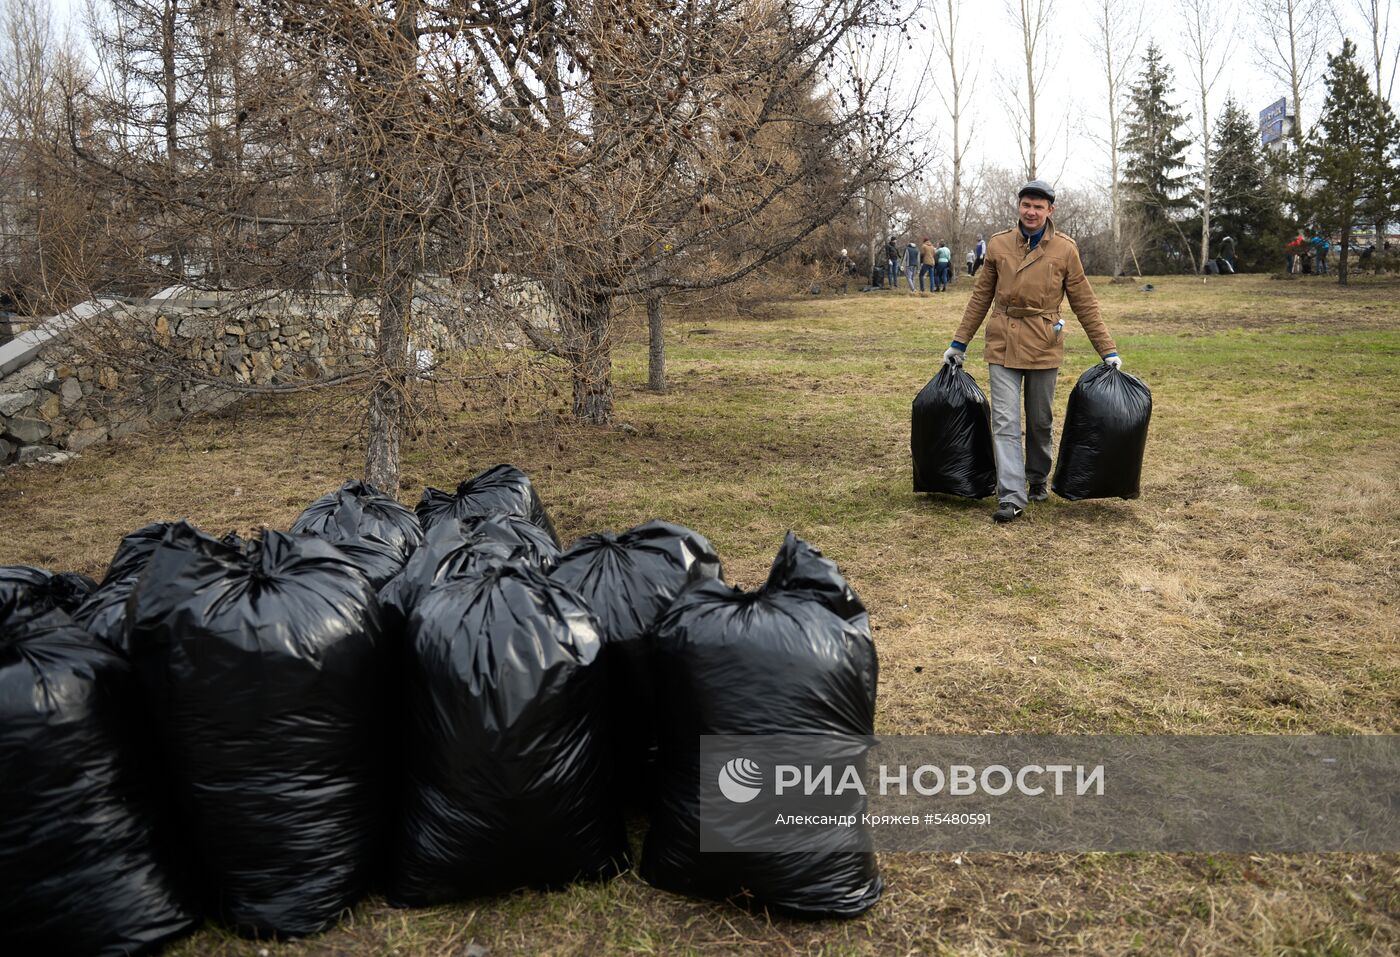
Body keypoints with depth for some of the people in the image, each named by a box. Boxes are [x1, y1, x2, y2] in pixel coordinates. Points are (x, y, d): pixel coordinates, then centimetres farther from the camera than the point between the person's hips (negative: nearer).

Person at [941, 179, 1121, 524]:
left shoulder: (1065, 249, -1)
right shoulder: (998, 244, 2)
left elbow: (1085, 304, 3)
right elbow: (981, 297, 10)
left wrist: (1108, 350, 2)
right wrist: (959, 343, 11)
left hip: (1044, 347, 0)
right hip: (1003, 344, 1)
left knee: (1040, 421, 12)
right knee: (1005, 423, -6)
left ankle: (1037, 480, 32)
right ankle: (1011, 497, -6)